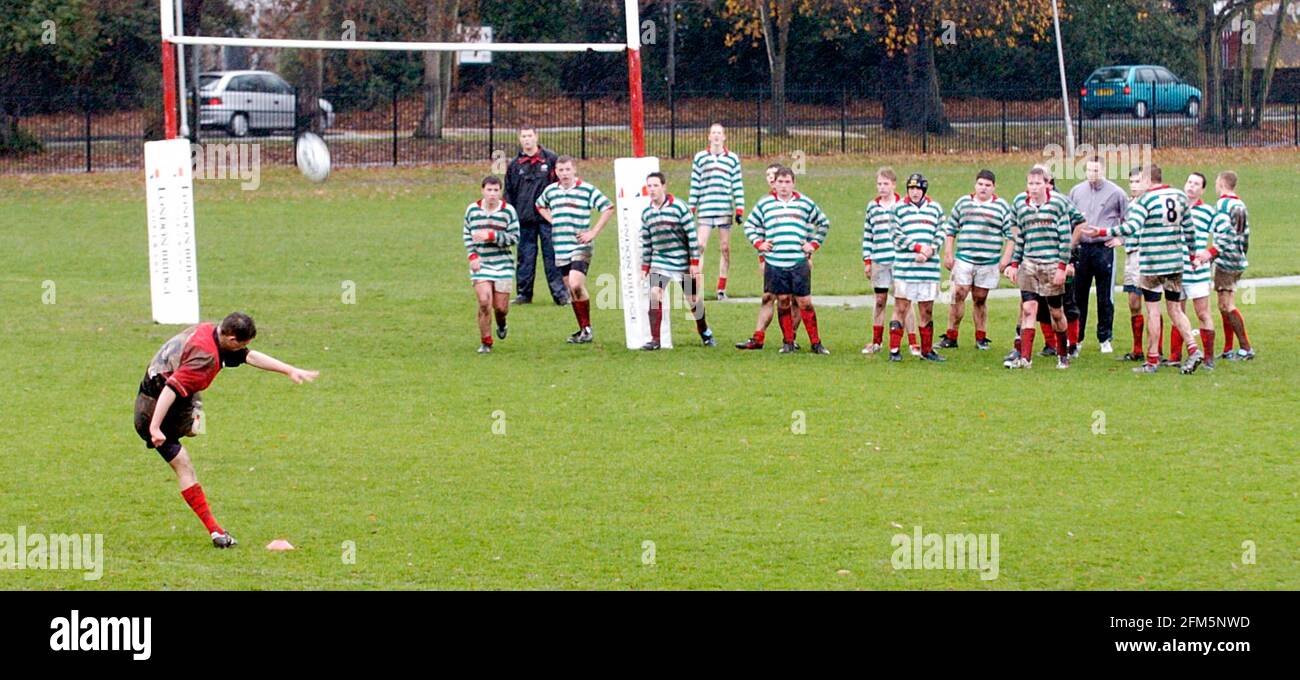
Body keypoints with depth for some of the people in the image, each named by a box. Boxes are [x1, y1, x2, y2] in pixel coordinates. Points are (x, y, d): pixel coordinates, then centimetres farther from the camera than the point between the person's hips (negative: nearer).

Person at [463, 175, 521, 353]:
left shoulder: (508, 211, -5)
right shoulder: (472, 210, 3)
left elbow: (514, 238, -5)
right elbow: (466, 233, 13)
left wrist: (491, 236, -18)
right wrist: (472, 256, -1)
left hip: (503, 264, 0)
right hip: (480, 264, 0)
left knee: (501, 307, 1)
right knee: (484, 302, -14)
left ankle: (501, 323, 40)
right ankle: (485, 343, 2)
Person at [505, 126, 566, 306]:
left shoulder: (550, 158, 3)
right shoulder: (515, 165, 10)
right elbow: (509, 192, 14)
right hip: (525, 217, 3)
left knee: (552, 255, -4)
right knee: (525, 257, 5)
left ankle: (560, 293, -1)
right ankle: (524, 293, 12)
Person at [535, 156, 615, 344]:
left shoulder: (587, 190, -5)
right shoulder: (550, 191, 9)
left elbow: (609, 208, -3)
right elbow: (540, 205, 30)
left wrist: (593, 232, -8)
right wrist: (552, 221, 12)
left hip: (580, 247, -5)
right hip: (560, 248, 5)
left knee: (576, 285, -21)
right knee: (572, 291, 8)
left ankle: (587, 327, -10)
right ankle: (583, 329, 17)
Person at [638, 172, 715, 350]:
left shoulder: (678, 207, -10)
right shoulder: (646, 213, 4)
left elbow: (692, 234, -8)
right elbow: (646, 242, 14)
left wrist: (694, 262, -10)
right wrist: (644, 266, 12)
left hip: (683, 262, -3)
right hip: (659, 261, 3)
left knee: (693, 299, 7)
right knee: (654, 295, -16)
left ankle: (705, 332, 31)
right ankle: (655, 340, -12)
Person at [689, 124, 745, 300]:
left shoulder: (732, 159, 8)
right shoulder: (700, 158, 8)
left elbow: (738, 185, 7)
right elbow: (695, 184, 10)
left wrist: (740, 209, 1)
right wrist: (691, 208, 6)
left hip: (725, 209, 0)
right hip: (705, 209, 0)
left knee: (725, 249, 2)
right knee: (700, 246, -10)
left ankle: (722, 288, 8)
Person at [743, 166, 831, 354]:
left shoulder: (804, 203, 8)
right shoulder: (764, 204, 8)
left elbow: (823, 223, 20)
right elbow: (749, 225, 20)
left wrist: (814, 243, 11)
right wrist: (758, 243, 6)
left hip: (799, 262, -1)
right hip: (774, 263, 1)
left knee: (805, 302, -2)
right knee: (783, 301, 3)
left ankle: (816, 343, 2)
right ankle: (787, 342, 13)